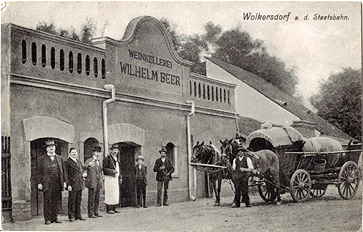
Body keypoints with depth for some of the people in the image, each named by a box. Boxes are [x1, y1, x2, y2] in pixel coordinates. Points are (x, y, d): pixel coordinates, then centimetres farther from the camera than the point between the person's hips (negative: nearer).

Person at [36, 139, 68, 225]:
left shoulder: (59, 158, 15)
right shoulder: (42, 159, 5)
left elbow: (64, 171, 16)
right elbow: (38, 172, 3)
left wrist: (65, 181, 8)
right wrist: (39, 183, -5)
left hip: (57, 184, 3)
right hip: (47, 184, -3)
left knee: (56, 201, 6)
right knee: (47, 202, -2)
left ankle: (54, 217, 16)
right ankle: (48, 219, 4)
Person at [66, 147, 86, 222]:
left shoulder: (78, 161, 18)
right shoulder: (68, 162, -5)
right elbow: (67, 174, -8)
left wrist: (84, 174, 4)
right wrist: (68, 185, -14)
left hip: (80, 184, 7)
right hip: (72, 184, -7)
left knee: (78, 200, 11)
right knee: (72, 201, -3)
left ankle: (78, 216, 18)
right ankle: (71, 216, 3)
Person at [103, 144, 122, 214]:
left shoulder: (117, 159, 18)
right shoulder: (107, 158, -6)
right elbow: (104, 168, -12)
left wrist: (120, 177, 18)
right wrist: (112, 171, -22)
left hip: (116, 178, 8)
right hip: (109, 178, -8)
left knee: (116, 193, 8)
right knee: (110, 193, -9)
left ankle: (114, 208, 14)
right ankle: (109, 209, -6)